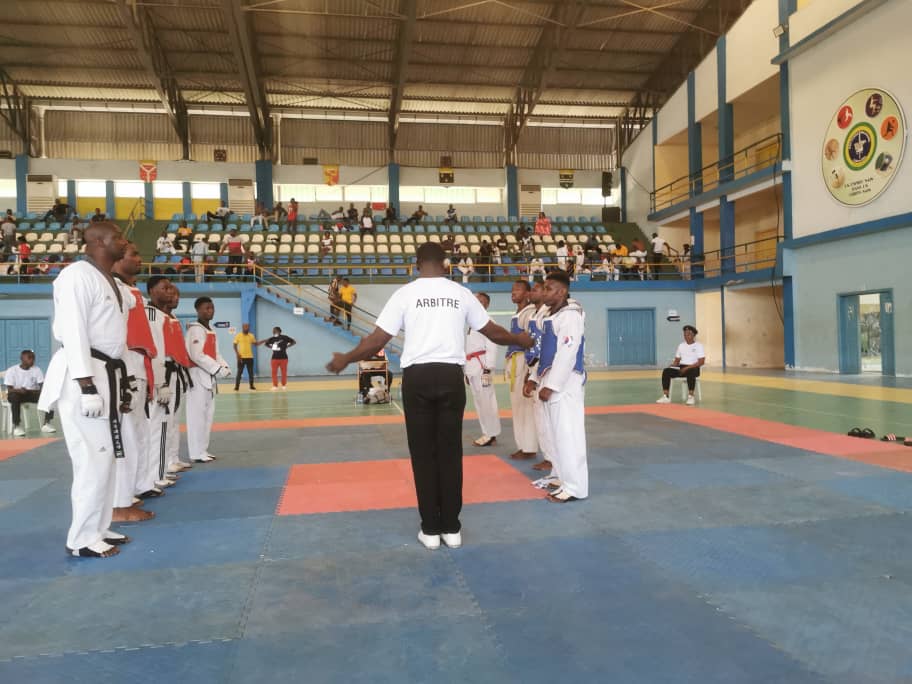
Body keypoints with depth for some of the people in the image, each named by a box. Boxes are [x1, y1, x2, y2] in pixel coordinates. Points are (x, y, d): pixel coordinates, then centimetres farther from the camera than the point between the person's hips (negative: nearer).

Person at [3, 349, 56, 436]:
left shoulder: (37, 370, -1)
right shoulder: (11, 371, -8)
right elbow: (9, 390, -13)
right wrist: (19, 390, -34)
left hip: (32, 394, 3)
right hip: (16, 394, -3)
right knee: (15, 397, -38)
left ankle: (46, 423, -19)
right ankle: (16, 426, -32)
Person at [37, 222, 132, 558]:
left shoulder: (109, 281, 18)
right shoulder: (78, 274, -11)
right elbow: (73, 331, -18)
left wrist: (118, 384, 18)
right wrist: (86, 385, -23)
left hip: (107, 375, 10)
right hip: (82, 377, -10)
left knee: (105, 455, 13)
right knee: (93, 457, -8)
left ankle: (98, 529, 23)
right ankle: (82, 538, 2)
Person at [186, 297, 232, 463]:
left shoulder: (211, 331, 17)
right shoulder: (195, 329, -12)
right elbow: (197, 355, -21)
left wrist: (224, 366, 2)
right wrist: (217, 369, -19)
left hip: (209, 376, 10)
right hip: (198, 375, -10)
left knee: (208, 414, 13)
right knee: (197, 415, -7)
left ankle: (203, 450, 21)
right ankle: (196, 453, -2)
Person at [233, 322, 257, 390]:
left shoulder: (251, 335, 6)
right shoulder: (238, 335, -3)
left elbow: (255, 343, 13)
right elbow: (235, 345, -1)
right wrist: (237, 354, -11)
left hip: (250, 357, 3)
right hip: (241, 357, -3)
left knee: (251, 372, 7)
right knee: (239, 372, 0)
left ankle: (251, 386, 16)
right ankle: (237, 386, 4)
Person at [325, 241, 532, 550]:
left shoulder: (405, 293, 0)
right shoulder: (461, 293, 5)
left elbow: (377, 340, -2)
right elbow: (492, 331, 14)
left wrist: (345, 359, 13)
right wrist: (520, 340, 33)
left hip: (418, 377, -1)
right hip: (451, 376, 2)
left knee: (423, 453, 8)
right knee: (450, 452, 10)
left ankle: (431, 529, 14)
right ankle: (451, 528, 17)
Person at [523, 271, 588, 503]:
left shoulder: (570, 315, -14)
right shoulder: (552, 316, 17)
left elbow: (567, 353, -21)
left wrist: (550, 385, -22)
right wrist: (535, 378, 14)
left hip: (565, 383, -10)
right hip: (552, 382, 10)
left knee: (568, 434, -7)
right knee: (556, 434, 14)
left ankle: (575, 487, 0)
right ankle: (564, 479, 25)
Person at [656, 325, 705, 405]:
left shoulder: (698, 346, -1)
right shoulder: (681, 345, 14)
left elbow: (701, 362, -10)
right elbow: (677, 360, 17)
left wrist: (687, 368, -20)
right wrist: (671, 366, -7)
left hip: (693, 368, -5)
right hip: (681, 368, 5)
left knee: (690, 373, -42)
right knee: (666, 371, -22)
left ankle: (690, 397, -31)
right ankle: (666, 397, -25)